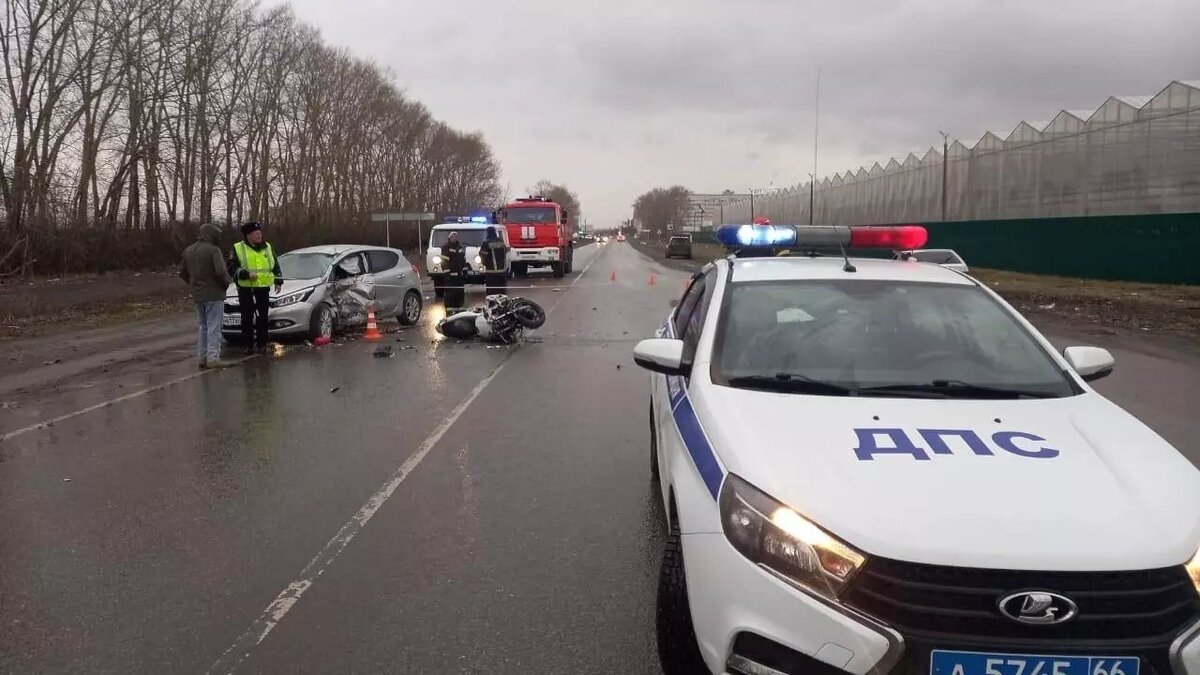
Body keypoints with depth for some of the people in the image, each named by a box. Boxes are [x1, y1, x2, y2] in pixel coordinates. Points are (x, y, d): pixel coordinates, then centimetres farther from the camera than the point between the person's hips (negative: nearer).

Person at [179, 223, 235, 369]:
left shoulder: (188, 251, 9)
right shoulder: (213, 250, -14)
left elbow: (182, 273, 12)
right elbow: (221, 272, -23)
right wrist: (228, 281, -5)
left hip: (198, 295, 7)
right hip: (213, 294, -7)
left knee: (204, 326, 17)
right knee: (214, 326, -3)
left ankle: (202, 357, 18)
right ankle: (213, 358, -5)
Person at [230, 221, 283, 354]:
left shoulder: (268, 247, 12)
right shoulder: (238, 248, 0)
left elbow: (275, 266, 19)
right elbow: (233, 268, -5)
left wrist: (278, 281, 10)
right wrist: (246, 274, -19)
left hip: (263, 288, 3)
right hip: (245, 289, -3)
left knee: (263, 318, 5)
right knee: (247, 318, 0)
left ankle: (262, 344, 13)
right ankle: (249, 345, 7)